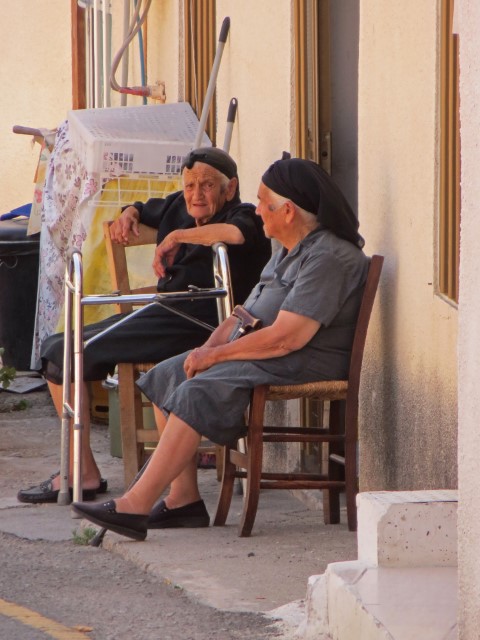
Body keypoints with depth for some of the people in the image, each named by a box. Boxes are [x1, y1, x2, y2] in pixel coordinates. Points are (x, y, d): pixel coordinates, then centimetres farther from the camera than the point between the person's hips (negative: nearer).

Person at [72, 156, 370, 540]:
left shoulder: (328, 258, -18)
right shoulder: (290, 252, 17)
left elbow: (287, 337, -25)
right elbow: (248, 314, 20)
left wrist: (216, 354, -16)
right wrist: (210, 346, 0)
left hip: (307, 365, -11)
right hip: (265, 356, 11)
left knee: (198, 392, -27)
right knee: (166, 376, 3)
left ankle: (136, 506, -28)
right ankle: (183, 499, -2)